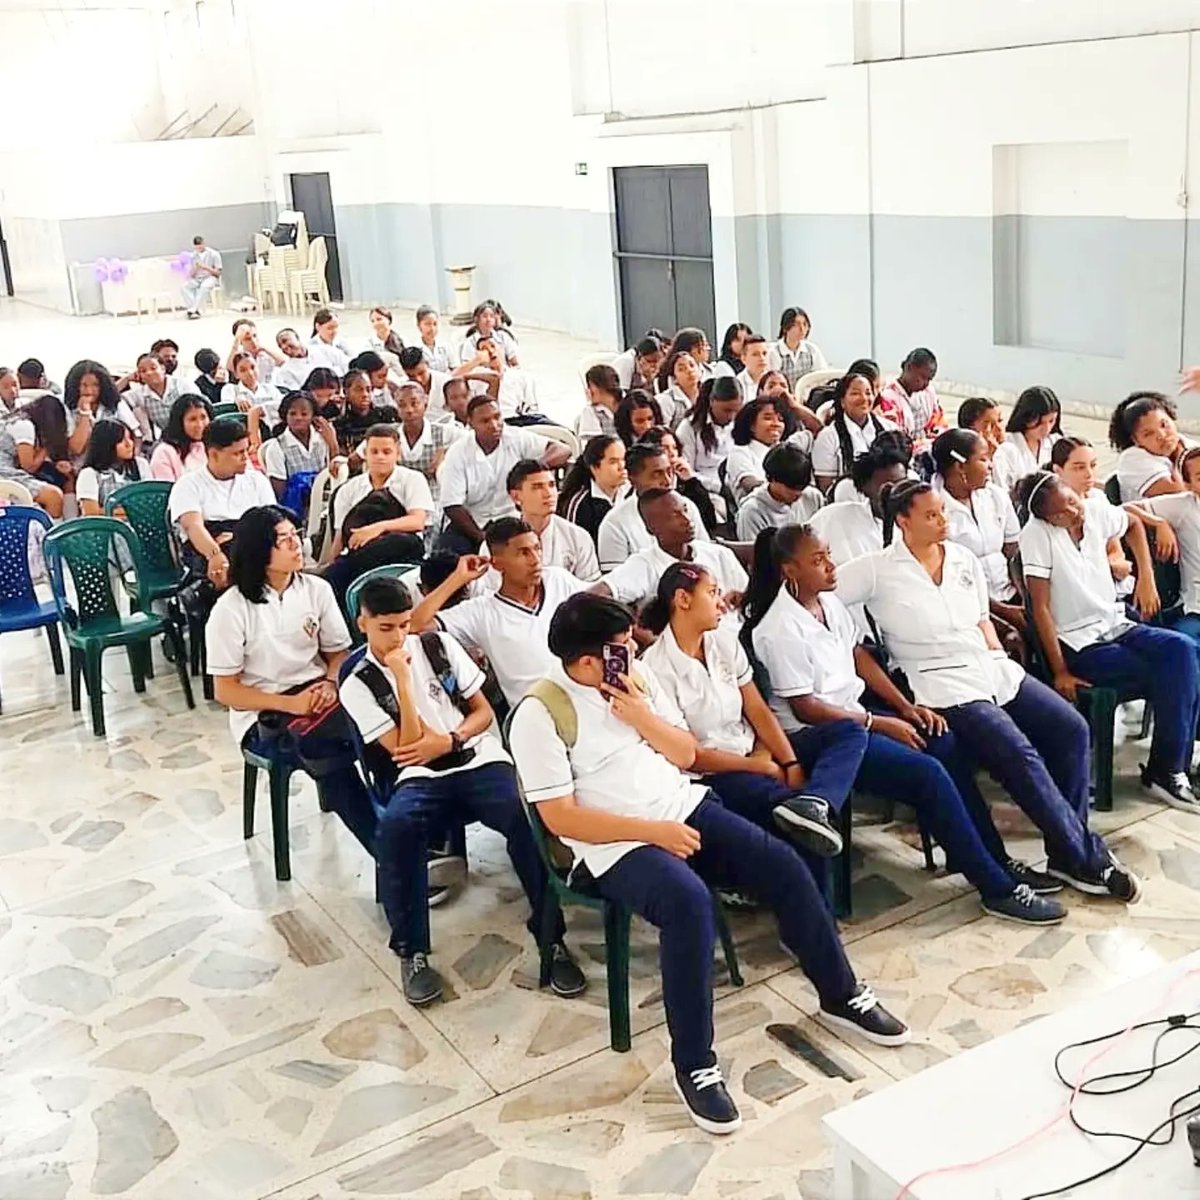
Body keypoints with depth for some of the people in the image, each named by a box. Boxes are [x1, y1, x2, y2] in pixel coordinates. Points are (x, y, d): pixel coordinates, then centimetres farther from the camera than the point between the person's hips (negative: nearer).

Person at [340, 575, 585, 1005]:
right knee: (393, 829, -36)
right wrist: (403, 680, -14)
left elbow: (484, 712, 10)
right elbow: (406, 749, -8)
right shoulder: (358, 686, 1)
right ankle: (412, 951, -19)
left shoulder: (439, 645, 8)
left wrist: (448, 741, -10)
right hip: (420, 778, -1)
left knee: (527, 817, -31)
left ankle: (551, 937, -16)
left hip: (479, 760, 1)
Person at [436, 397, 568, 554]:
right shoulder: (457, 454, -7)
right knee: (453, 545, -29)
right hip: (470, 523, 0)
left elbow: (562, 451, -13)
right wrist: (480, 536, -21)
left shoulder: (517, 438, -4)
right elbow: (452, 506, -10)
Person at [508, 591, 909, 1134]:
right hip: (616, 844, -7)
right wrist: (652, 831, -20)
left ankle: (840, 995, 13)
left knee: (784, 865, -8)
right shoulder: (540, 715, -13)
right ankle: (693, 1066, -20)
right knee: (689, 901, -34)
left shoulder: (637, 676, 7)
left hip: (684, 807, 7)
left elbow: (686, 755, 12)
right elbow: (560, 817, -17)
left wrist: (644, 718, -8)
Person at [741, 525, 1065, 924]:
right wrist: (880, 723, -15)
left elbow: (860, 658, 13)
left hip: (854, 717, 9)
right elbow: (804, 708, -18)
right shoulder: (780, 629, -19)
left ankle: (991, 859, 10)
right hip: (813, 736, -9)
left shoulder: (829, 602, 5)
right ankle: (996, 889, -9)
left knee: (950, 749, -1)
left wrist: (906, 707, 4)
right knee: (929, 774, -19)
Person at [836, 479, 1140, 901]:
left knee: (1071, 728, -10)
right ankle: (1087, 859, -10)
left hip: (990, 670, 7)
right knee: (1019, 753, -24)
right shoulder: (879, 569, -6)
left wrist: (1000, 660, 5)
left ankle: (1067, 853, -1)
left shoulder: (965, 560, 14)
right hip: (942, 686, -7)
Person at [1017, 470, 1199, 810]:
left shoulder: (1095, 509, -1)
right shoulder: (1037, 534, -16)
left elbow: (1133, 523, 23)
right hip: (1078, 643, -6)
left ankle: (1168, 769, -12)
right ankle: (1166, 769, -2)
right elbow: (1040, 608, -16)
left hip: (1116, 625, 6)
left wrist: (1146, 577, 12)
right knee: (1170, 679, -21)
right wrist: (1060, 673, -18)